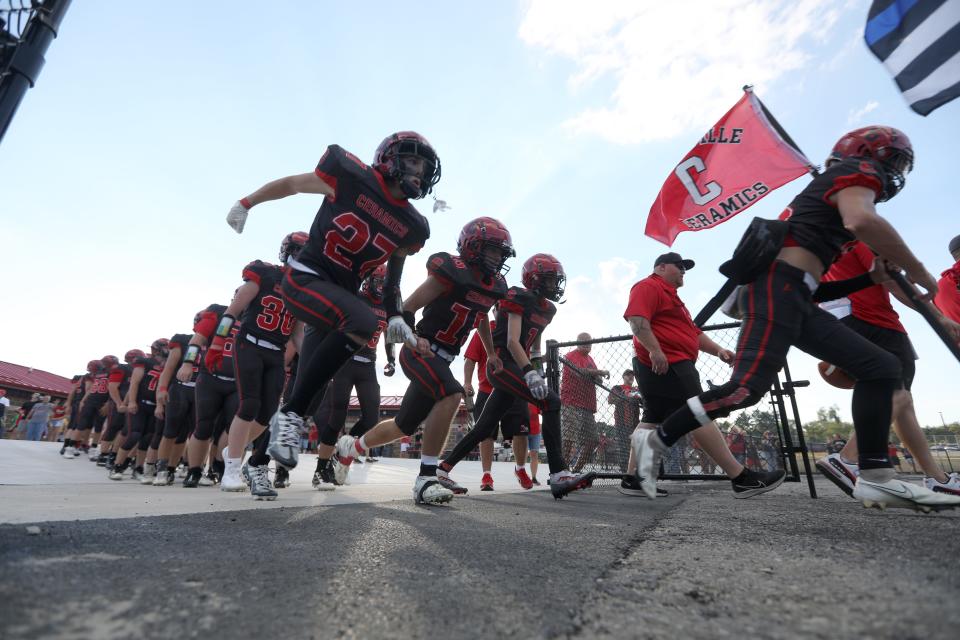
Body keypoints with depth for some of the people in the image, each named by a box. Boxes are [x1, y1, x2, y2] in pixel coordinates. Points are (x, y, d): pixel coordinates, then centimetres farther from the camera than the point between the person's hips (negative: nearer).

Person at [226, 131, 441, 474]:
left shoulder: (411, 226, 4)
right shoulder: (353, 176, -10)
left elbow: (393, 274, 14)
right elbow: (292, 183, 4)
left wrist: (395, 316, 2)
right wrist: (246, 203, 14)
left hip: (343, 291, 6)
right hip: (305, 278, -6)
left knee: (311, 387, 9)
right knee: (363, 322, -34)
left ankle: (259, 461, 32)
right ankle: (292, 412, -20)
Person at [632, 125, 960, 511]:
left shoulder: (831, 187, 34)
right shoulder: (858, 171, 6)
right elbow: (861, 220, -18)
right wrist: (918, 272, -8)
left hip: (795, 298, 10)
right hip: (779, 287, -10)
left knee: (881, 368, 8)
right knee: (747, 388, -20)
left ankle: (875, 479, 5)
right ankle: (656, 440, -12)